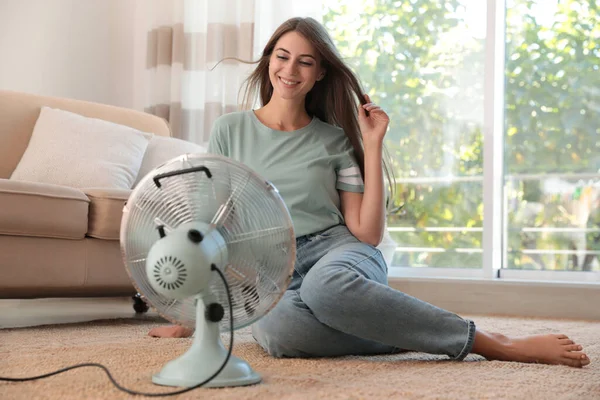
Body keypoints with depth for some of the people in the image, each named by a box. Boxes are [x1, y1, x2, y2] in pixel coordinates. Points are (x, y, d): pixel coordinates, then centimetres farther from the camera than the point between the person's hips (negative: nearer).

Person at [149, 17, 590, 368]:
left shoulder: (334, 140, 9)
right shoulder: (230, 130, 10)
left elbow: (367, 233, 1)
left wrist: (373, 147, -2)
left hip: (337, 253, 0)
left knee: (324, 285, -41)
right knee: (277, 328, -39)